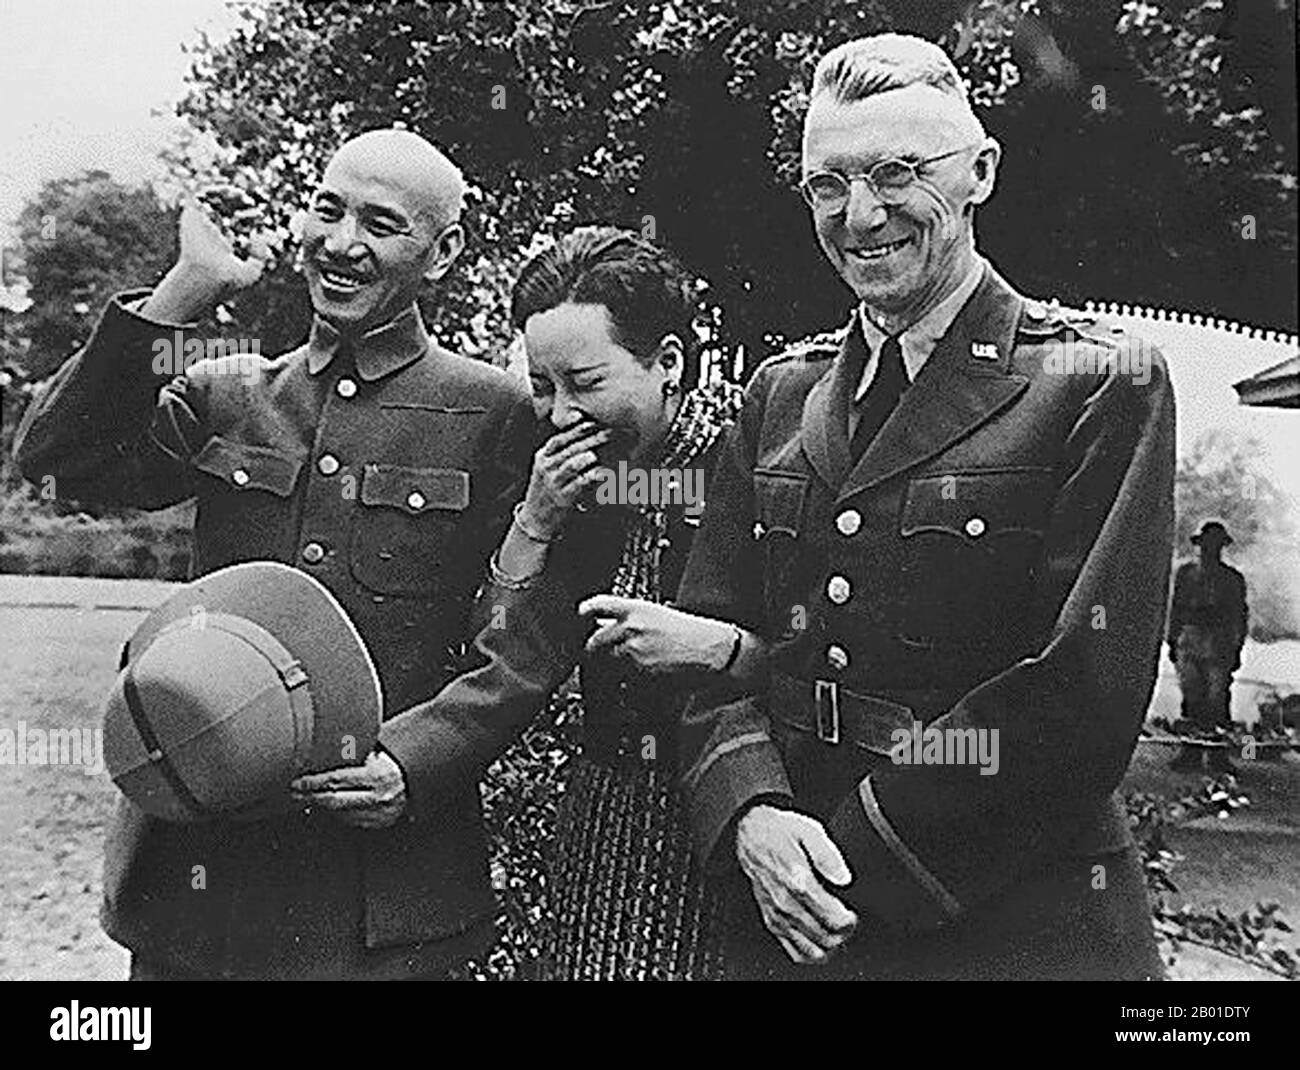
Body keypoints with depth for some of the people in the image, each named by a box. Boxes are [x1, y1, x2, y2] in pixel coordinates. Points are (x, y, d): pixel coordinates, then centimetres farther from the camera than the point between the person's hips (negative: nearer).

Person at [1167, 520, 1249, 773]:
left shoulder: (1233, 579, 7)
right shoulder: (1185, 572, 12)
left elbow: (1240, 616, 8)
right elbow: (1175, 608, 15)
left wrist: (1237, 648, 2)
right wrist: (1173, 641, 10)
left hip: (1221, 642, -1)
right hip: (1190, 640, 1)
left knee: (1218, 700, -4)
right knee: (1191, 698, 0)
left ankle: (1219, 755, 3)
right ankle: (1190, 753, 5)